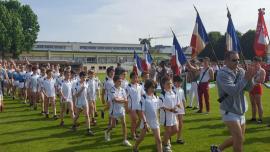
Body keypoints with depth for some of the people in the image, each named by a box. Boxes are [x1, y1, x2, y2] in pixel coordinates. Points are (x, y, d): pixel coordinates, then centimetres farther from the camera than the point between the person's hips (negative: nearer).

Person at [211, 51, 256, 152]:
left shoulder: (241, 71, 1)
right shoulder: (222, 74, -18)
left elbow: (248, 88, -6)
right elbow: (233, 91, -28)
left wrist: (250, 78, -24)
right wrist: (245, 78, -27)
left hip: (240, 111, 7)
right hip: (229, 111, -7)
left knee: (238, 139, 15)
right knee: (239, 139, -10)